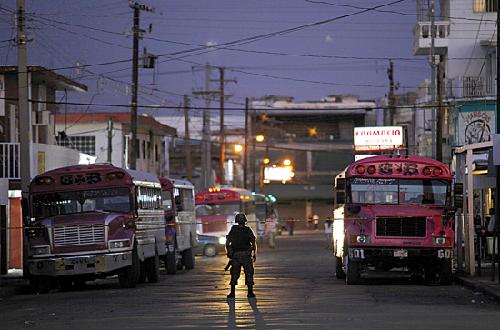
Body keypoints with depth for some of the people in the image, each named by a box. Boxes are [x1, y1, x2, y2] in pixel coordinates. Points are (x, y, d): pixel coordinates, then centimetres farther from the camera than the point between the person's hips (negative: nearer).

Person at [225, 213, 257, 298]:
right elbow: (253, 244, -6)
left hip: (235, 255, 2)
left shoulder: (233, 230, 3)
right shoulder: (248, 230, -3)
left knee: (234, 273, 9)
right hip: (246, 254, -2)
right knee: (249, 273, 6)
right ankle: (250, 292, 3)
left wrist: (228, 253, 13)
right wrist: (254, 255, 1)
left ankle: (232, 292, 6)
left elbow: (227, 243, 3)